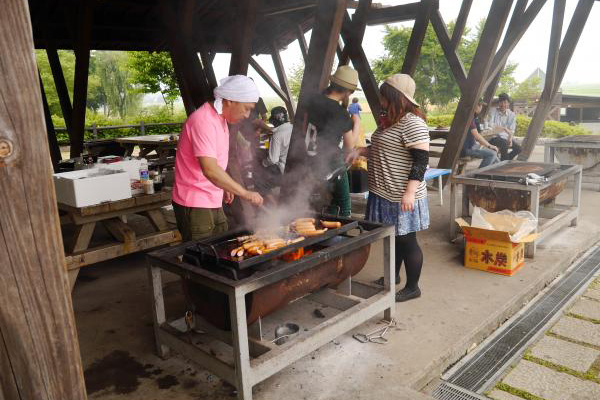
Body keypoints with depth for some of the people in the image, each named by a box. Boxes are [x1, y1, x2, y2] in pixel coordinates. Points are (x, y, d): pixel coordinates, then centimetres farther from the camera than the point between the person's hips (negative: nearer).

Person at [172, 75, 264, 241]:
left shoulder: (220, 119, 11)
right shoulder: (203, 121, -21)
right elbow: (210, 170, -30)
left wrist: (224, 188, 16)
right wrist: (244, 193, -27)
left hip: (213, 202, 9)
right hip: (195, 204, -9)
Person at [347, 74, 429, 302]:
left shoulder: (412, 123, -18)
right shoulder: (390, 121, 12)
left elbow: (421, 160, -22)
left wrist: (410, 192, -26)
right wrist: (361, 151, 9)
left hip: (402, 197, -9)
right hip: (385, 193, 9)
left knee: (406, 241, 3)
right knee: (393, 238, 21)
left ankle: (412, 288, 18)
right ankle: (393, 275, 39)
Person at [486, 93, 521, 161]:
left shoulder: (511, 114, 5)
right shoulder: (493, 111, -6)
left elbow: (511, 131, 3)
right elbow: (490, 126, -16)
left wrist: (510, 139, -16)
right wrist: (504, 128, -22)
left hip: (505, 138, 5)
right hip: (494, 137, -5)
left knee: (518, 148, -12)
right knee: (504, 143, -33)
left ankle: (505, 161, 9)